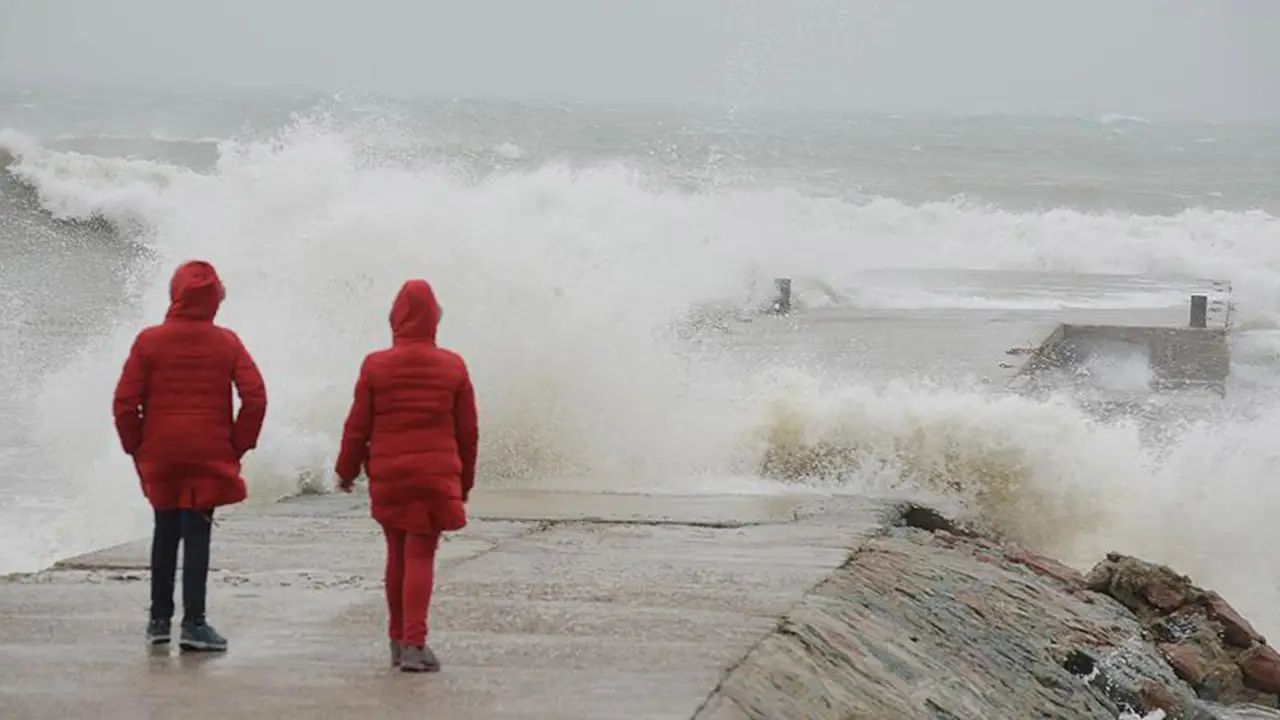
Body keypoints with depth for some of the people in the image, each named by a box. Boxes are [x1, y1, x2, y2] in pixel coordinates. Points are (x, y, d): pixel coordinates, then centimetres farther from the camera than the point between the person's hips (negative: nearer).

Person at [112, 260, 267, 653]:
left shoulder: (150, 341, -3)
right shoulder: (227, 343, -3)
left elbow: (125, 402, -5)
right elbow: (255, 397, -8)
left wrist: (136, 446, 8)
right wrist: (239, 444, 2)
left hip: (160, 455, 1)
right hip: (210, 455, -1)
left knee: (165, 532, 14)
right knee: (197, 533, -1)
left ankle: (159, 619, 19)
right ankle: (193, 623, -6)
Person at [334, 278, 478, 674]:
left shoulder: (375, 366, -4)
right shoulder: (452, 367, -1)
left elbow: (357, 426, 0)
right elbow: (467, 431, 4)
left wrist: (347, 471, 15)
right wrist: (464, 481, 16)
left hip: (387, 475, 1)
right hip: (437, 474, -1)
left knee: (397, 554, 15)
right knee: (421, 556, -2)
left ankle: (397, 640, 21)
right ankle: (414, 644, -13)